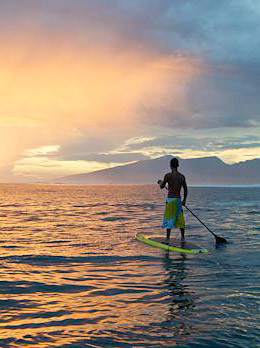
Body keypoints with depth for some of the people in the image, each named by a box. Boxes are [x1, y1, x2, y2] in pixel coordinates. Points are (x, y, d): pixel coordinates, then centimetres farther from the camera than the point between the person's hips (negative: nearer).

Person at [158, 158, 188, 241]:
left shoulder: (168, 175, -11)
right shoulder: (182, 176, 4)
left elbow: (162, 186, -3)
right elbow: (185, 189, 9)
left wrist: (160, 182, 20)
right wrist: (184, 200, 21)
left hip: (170, 199, -4)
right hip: (178, 200, 4)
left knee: (169, 219, 1)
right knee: (180, 218, 13)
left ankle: (168, 238, 2)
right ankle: (183, 237, 18)